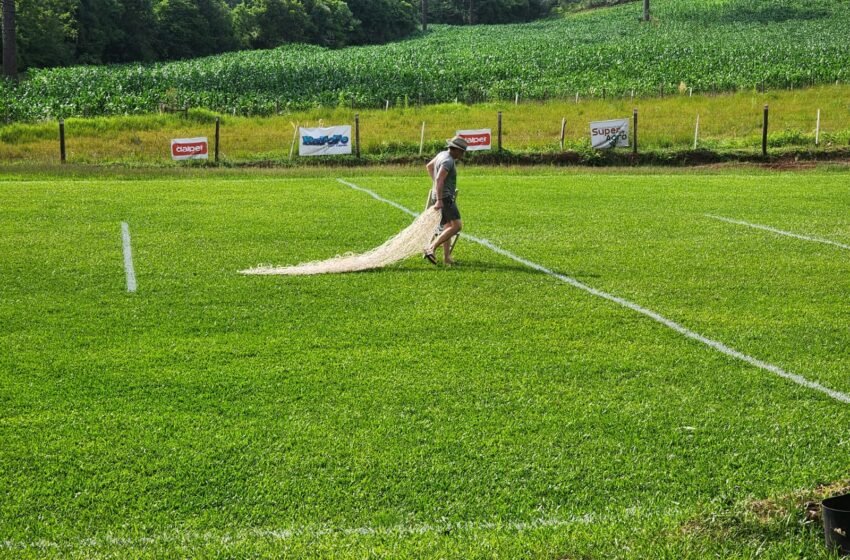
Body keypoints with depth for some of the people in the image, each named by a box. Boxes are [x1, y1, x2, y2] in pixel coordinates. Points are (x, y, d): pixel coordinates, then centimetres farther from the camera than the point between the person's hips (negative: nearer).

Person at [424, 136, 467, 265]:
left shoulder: (442, 154, 13)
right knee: (457, 226, -15)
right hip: (445, 197, -11)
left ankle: (447, 257, 10)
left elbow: (429, 166, 29)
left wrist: (436, 185, 33)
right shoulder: (448, 161, -18)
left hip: (441, 197, 11)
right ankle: (431, 248, -21)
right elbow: (439, 179, -29)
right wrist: (439, 200, -34)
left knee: (448, 227, 12)